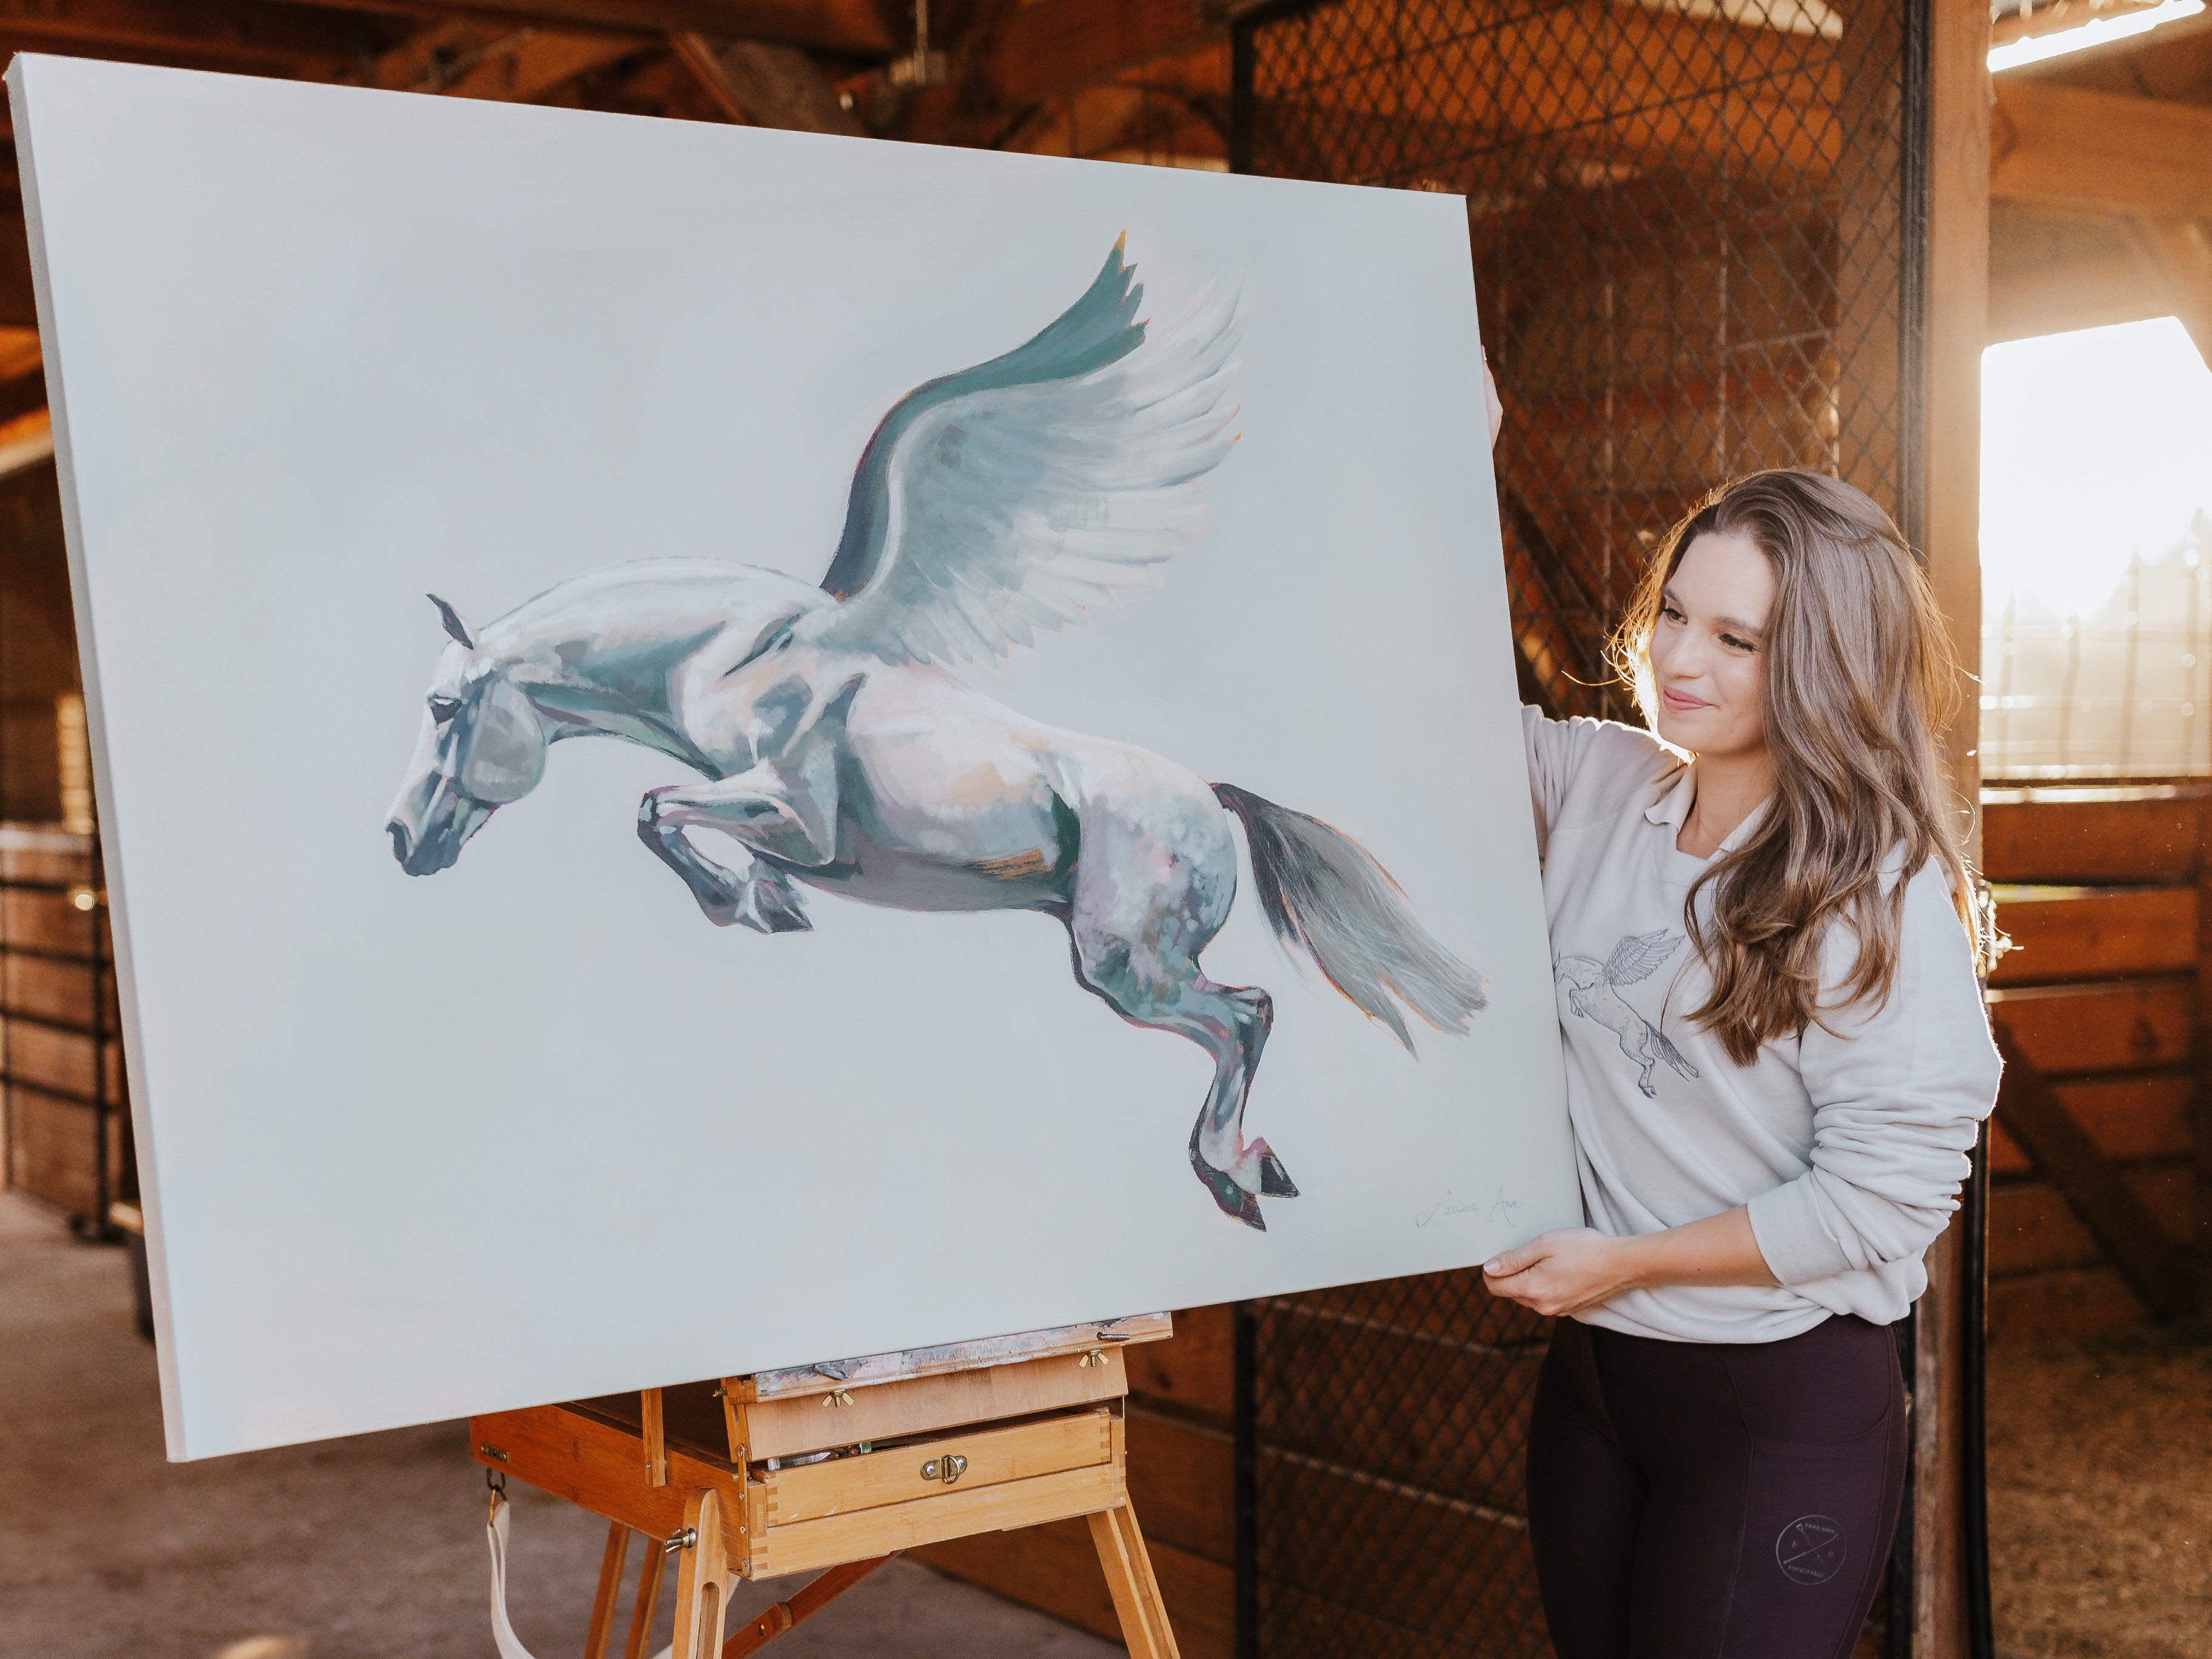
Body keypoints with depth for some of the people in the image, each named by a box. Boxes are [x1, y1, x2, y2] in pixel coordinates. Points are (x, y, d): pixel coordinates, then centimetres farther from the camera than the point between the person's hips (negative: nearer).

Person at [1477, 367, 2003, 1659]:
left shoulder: (1883, 893, -16)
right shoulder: (1598, 785, 1)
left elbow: (1887, 1191, -17)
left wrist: (1630, 1260, -13)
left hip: (1783, 1405, -6)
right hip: (1590, 1368, 6)